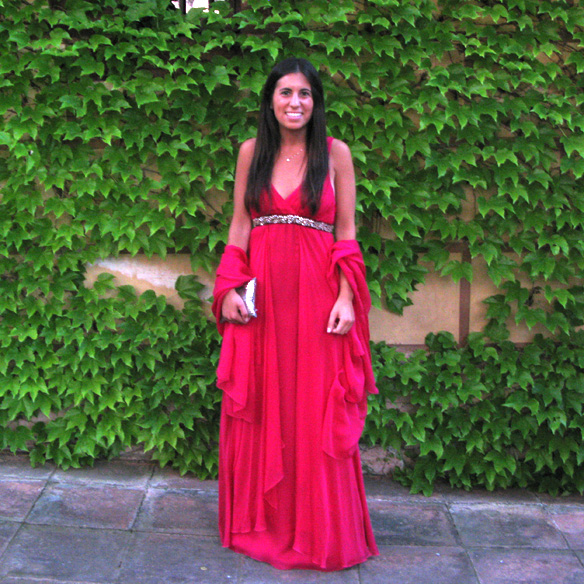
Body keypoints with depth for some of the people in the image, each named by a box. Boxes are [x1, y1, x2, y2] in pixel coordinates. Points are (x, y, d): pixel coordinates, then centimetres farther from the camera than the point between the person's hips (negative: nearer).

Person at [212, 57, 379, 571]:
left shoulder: (335, 153, 2)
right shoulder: (252, 151, 9)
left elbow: (346, 232, 1)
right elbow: (240, 226, 10)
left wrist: (346, 298, -8)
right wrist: (230, 288, -1)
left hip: (316, 295, -2)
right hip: (260, 294, 2)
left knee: (316, 412, 2)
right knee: (259, 409, 8)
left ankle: (318, 528, 18)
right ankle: (261, 520, 25)